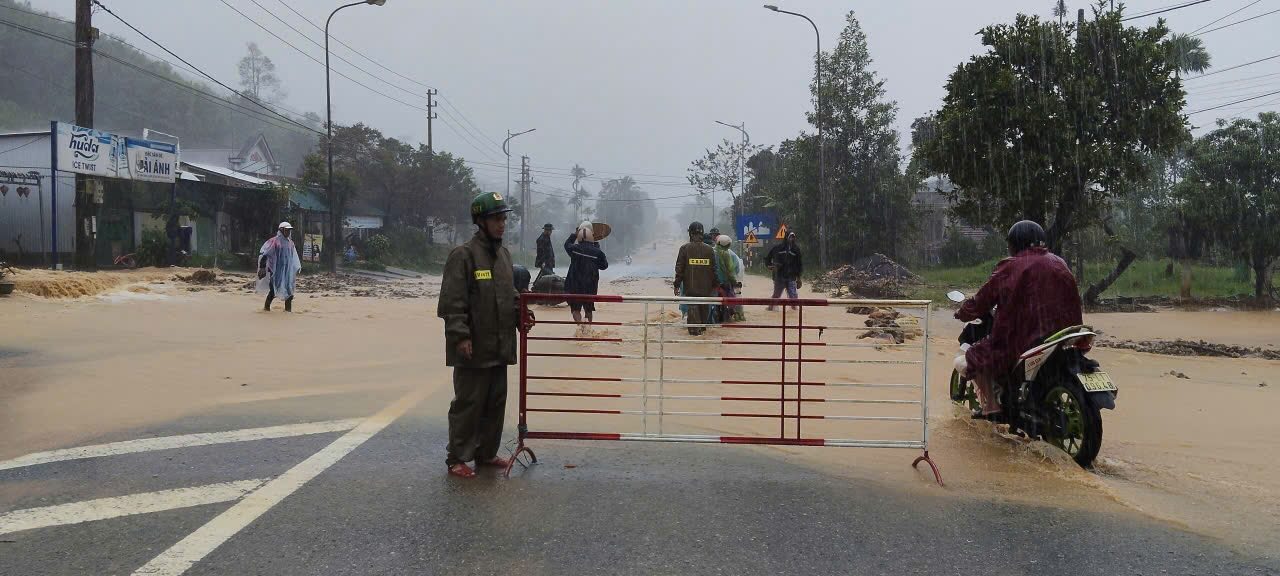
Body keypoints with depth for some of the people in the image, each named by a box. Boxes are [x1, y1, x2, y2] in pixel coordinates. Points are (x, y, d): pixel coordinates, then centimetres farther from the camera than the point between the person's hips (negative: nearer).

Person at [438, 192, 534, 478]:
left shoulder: (504, 254, 14)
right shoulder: (464, 255, -12)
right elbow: (452, 301, -16)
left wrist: (520, 314, 8)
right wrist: (460, 335, -21)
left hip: (499, 347, 8)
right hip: (473, 349, -8)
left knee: (496, 403, 15)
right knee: (468, 404, -1)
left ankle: (487, 453, 28)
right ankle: (457, 459, 10)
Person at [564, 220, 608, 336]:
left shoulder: (574, 249, -7)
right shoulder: (597, 252, -7)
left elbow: (567, 243, 16)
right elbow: (604, 265, 7)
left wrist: (575, 234, 28)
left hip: (575, 284, -1)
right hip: (591, 285, 1)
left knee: (575, 308, 2)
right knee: (589, 308, 19)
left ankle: (580, 325, -20)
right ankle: (588, 326, 24)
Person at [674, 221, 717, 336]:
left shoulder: (685, 248, -6)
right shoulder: (709, 249, 1)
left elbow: (679, 268, -6)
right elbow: (714, 269, 5)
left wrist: (677, 285, -1)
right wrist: (714, 285, 14)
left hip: (690, 286, -2)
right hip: (705, 286, 2)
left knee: (692, 306, 2)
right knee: (704, 307, 16)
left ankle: (695, 329, -6)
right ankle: (703, 327, 26)